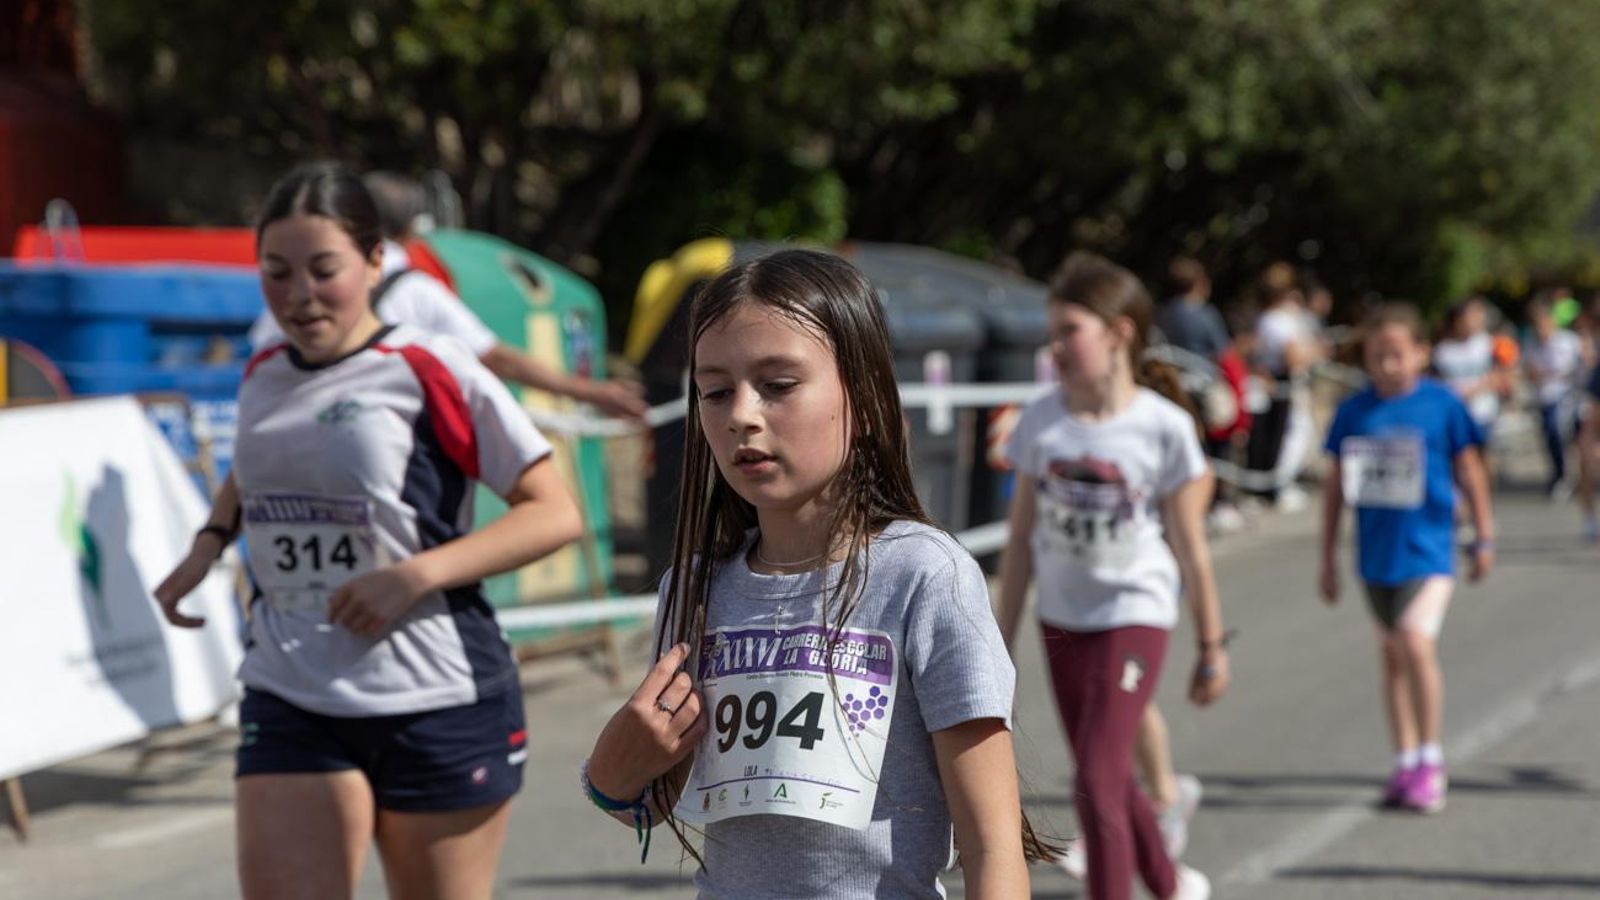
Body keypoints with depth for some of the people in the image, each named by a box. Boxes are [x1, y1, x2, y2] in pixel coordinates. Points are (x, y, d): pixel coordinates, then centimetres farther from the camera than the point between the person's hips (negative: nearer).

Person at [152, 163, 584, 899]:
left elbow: (555, 512, -11)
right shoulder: (262, 378, 9)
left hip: (439, 705, -4)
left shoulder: (431, 373, -9)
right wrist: (208, 545, 12)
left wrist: (418, 574, -22)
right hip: (289, 701, 4)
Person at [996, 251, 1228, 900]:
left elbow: (1189, 548, -5)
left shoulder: (1163, 427, -12)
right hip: (1062, 620, 5)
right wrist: (1001, 644, 6)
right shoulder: (1041, 422, -2)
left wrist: (1211, 648, 1)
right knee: (1107, 780, 18)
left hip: (1134, 614, -5)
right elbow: (1021, 540, 5)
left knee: (1098, 784, -15)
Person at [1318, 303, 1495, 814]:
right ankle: (1405, 761, 23)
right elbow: (1335, 485, 11)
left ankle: (1431, 760, -7)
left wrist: (1484, 538, 8)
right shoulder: (1353, 411, 3)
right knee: (1392, 655, 12)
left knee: (1417, 643, -19)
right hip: (1376, 554, 4)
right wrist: (1328, 557, 12)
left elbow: (1469, 473, 4)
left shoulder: (1442, 404, -6)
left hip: (1426, 548, -4)